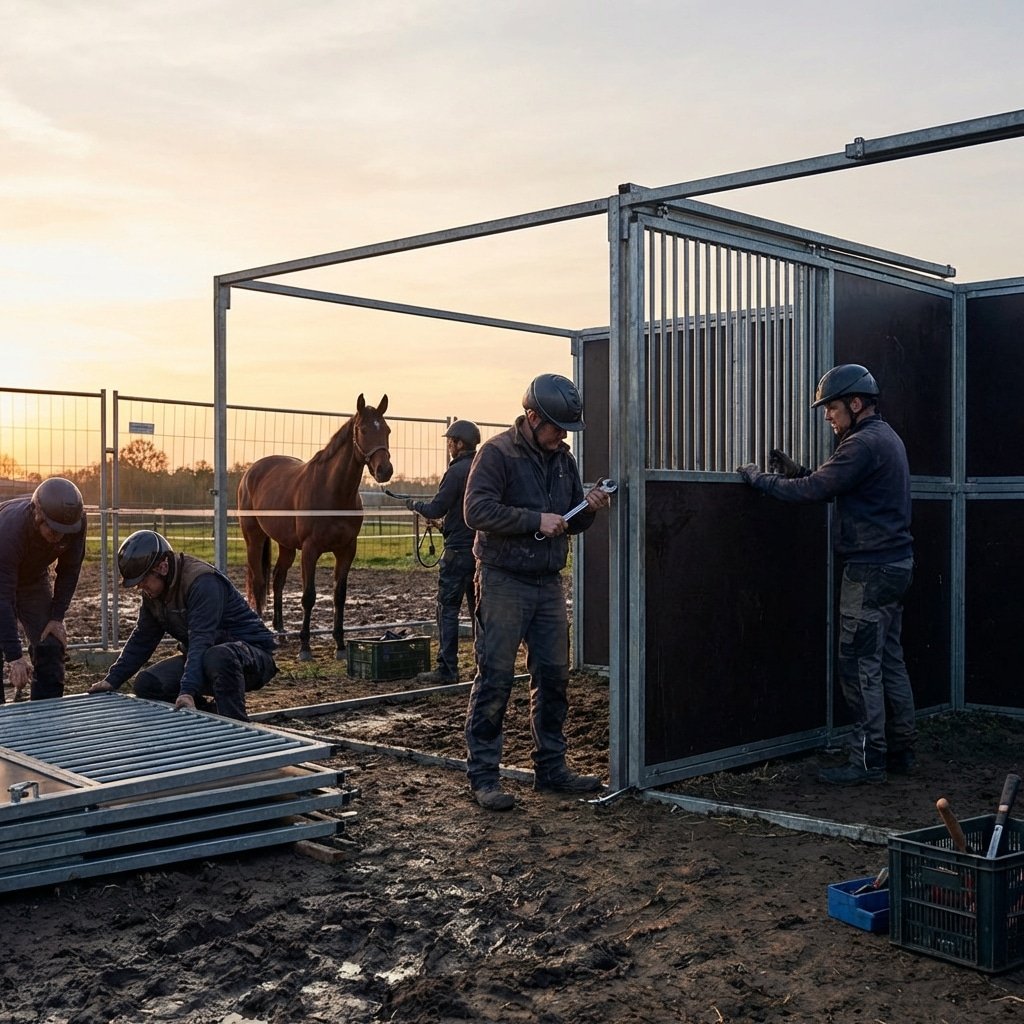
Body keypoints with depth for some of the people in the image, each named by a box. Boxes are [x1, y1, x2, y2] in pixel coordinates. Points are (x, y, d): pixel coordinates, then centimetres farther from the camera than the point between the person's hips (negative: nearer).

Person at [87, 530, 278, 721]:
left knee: (219, 657, -42)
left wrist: (187, 691, -43)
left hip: (252, 650, -8)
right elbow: (142, 639, 10)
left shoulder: (202, 582, -26)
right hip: (206, 655, 8)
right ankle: (212, 712, 4)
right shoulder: (153, 591, 2)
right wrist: (112, 679, 3)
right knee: (146, 685, -9)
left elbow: (200, 641, -35)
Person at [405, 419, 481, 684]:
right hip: (483, 550, 7)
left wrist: (414, 504, 7)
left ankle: (447, 669, -1)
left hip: (458, 550, -7)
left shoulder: (456, 471, -13)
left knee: (448, 609, -1)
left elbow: (435, 510, -12)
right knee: (479, 609, 12)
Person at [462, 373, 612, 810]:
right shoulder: (497, 453, -8)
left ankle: (551, 768, 21)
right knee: (495, 678, -4)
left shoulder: (563, 459, 14)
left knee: (553, 676, 9)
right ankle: (483, 775, 3)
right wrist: (535, 520, -20)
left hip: (548, 584, 7)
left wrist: (589, 508, -3)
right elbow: (477, 511, -19)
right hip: (503, 581, -7)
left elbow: (571, 524, 19)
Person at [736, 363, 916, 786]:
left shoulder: (864, 443, -17)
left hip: (870, 569, -10)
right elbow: (832, 485, 16)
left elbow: (815, 490, -21)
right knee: (889, 660, 14)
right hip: (893, 563, 10)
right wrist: (795, 471, 3)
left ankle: (867, 759, 0)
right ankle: (901, 749, 21)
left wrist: (760, 479, -9)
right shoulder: (885, 437, 16)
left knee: (860, 665, -5)